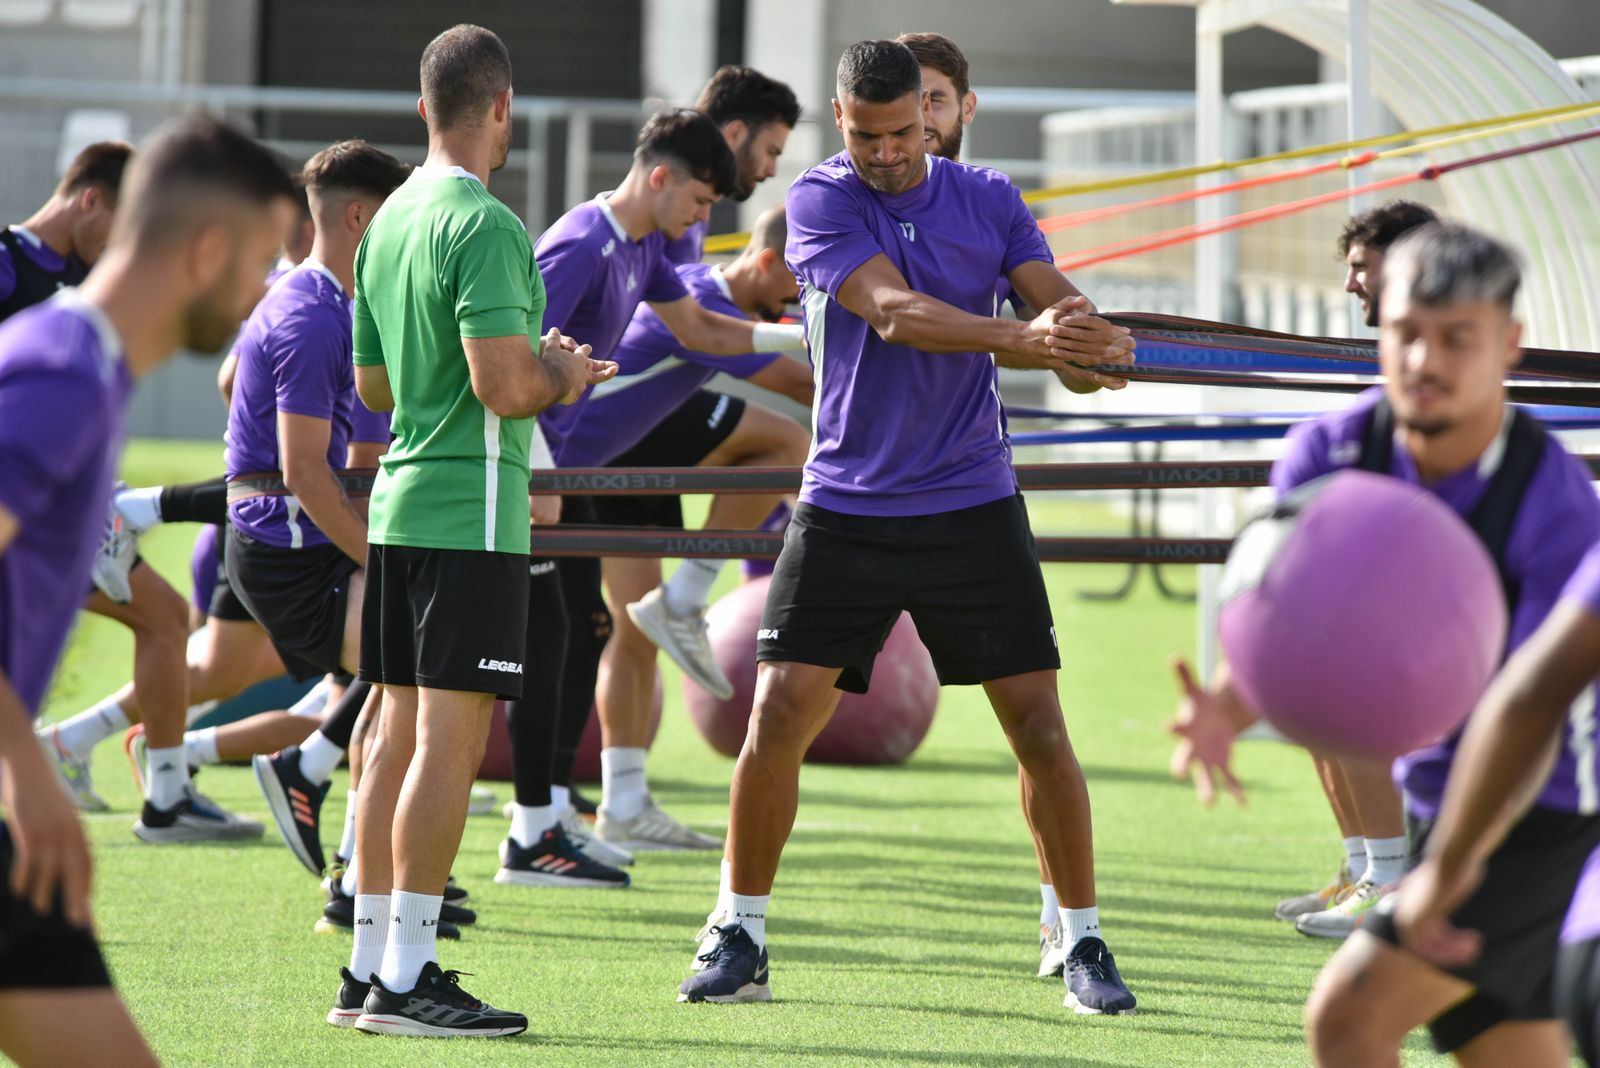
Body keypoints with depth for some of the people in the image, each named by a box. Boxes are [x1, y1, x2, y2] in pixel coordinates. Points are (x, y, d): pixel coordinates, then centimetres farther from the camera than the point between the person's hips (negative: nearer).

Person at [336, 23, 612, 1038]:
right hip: (472, 511, -9)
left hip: (400, 500, 9)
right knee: (450, 738, -7)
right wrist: (563, 377, -1)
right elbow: (503, 385, -23)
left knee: (400, 733, 11)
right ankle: (406, 978, -9)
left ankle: (369, 968, 14)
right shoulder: (485, 225, -14)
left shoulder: (391, 220, 14)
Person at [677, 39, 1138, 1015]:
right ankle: (741, 943, 5)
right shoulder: (820, 200, -6)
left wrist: (1093, 344, -29)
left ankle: (1084, 944, 11)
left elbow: (1064, 309, -4)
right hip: (846, 509, -2)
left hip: (973, 505, 2)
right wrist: (1022, 337, -34)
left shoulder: (989, 200, 5)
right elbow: (894, 313, -20)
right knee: (779, 715, -8)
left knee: (1039, 724, -1)